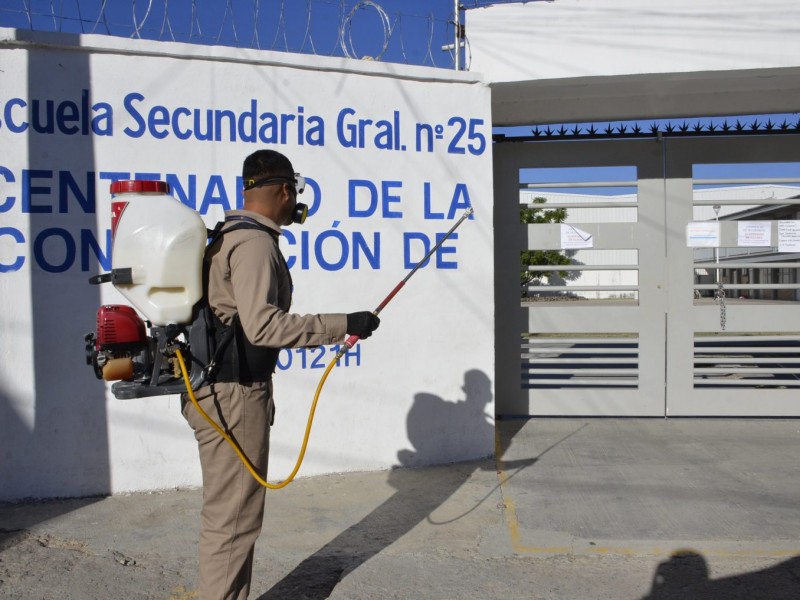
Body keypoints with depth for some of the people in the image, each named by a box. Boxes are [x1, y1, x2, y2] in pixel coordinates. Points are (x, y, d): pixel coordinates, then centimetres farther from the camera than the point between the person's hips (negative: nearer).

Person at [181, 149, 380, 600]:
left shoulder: (230, 235, 15)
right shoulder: (254, 242, -17)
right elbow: (262, 325, -27)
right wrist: (342, 325, -24)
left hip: (228, 390, 10)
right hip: (233, 394, -10)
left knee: (232, 512, 19)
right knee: (233, 518, 0)